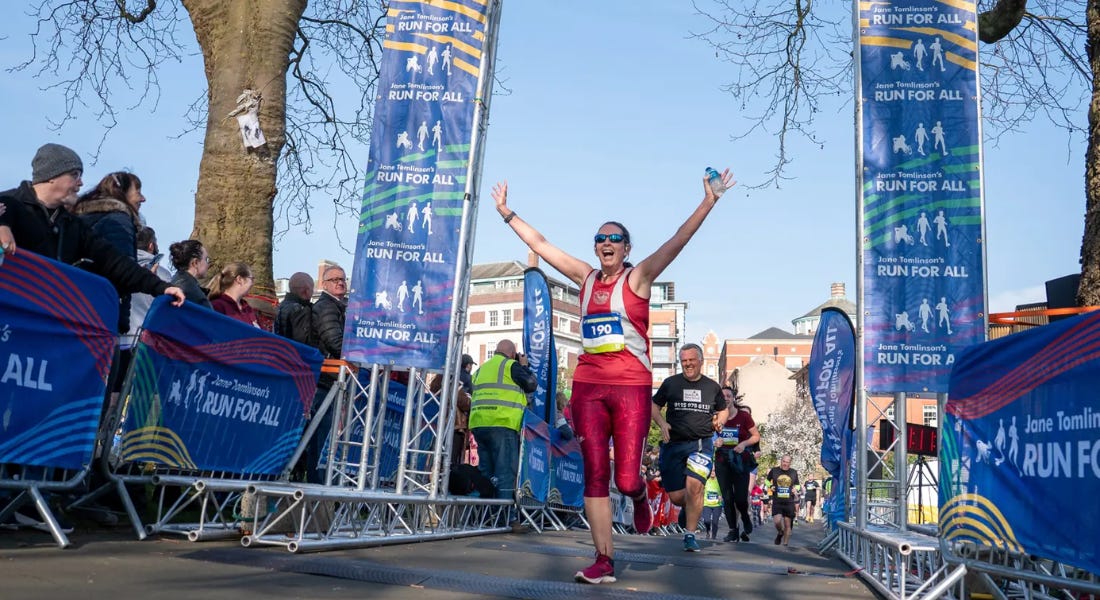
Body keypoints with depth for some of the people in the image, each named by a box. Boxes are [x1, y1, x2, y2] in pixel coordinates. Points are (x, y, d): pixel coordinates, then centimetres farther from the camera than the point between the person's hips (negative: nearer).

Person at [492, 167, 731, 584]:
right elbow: (539, 244, 18)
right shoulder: (586, 277, 12)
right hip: (588, 385, 4)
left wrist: (708, 203, -20)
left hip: (631, 386, -3)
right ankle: (604, 562, 9)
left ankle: (639, 496, 32)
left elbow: (677, 241, -10)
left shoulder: (638, 277, 2)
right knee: (595, 476, 1)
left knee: (625, 479, -6)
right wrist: (506, 212, 21)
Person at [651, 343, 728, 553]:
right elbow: (654, 405, 13)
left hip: (701, 444, -1)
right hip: (673, 444, 1)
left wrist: (719, 420, 3)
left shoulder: (712, 386, 10)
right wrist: (662, 424, -5)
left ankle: (690, 536, -10)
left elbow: (723, 410, 25)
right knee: (676, 497, 0)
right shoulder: (670, 383, 6)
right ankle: (689, 508, 38)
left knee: (694, 485, -22)